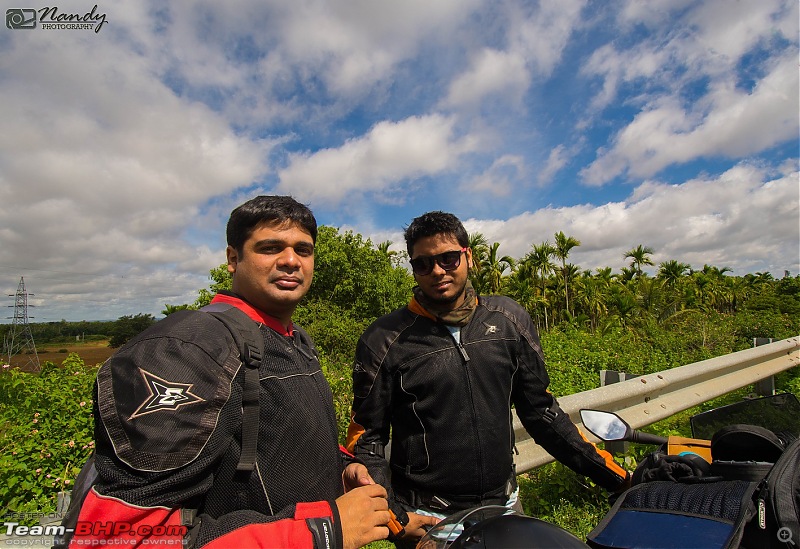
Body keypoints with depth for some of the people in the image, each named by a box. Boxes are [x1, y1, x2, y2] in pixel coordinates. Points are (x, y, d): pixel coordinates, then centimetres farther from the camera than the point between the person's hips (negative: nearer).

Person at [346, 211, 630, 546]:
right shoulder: (384, 340, -12)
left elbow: (539, 409, 6)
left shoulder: (509, 319, -2)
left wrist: (611, 474, 5)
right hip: (426, 517, -3)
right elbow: (366, 437, -5)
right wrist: (394, 517, -14)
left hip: (504, 504, 3)